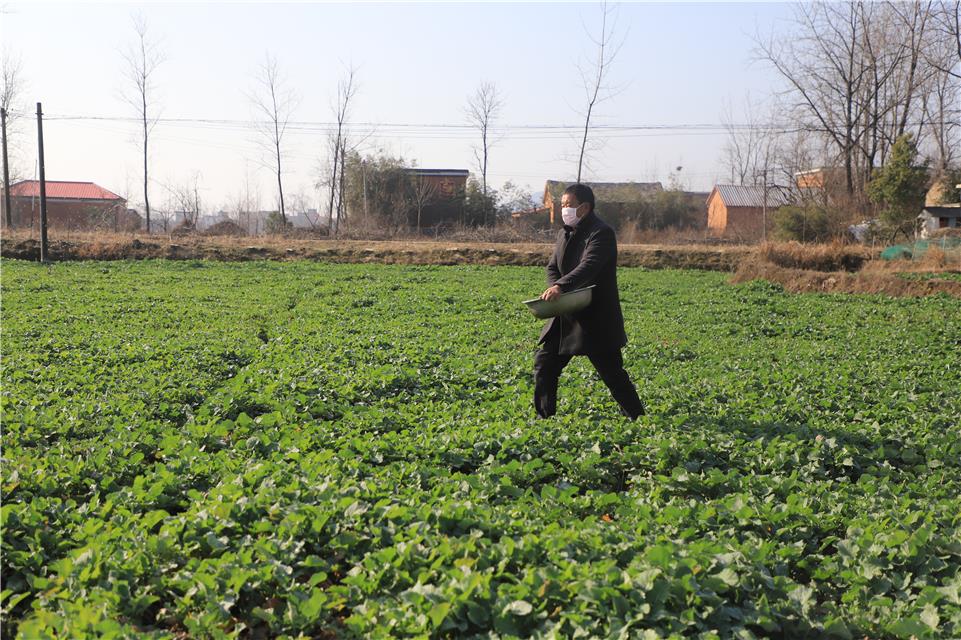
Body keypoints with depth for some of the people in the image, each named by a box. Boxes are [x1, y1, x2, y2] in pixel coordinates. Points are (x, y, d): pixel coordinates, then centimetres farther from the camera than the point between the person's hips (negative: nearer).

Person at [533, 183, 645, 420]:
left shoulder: (601, 233, -14)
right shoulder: (564, 233, 13)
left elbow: (588, 266, -29)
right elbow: (552, 267, 10)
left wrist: (561, 287, -43)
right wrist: (554, 289, -12)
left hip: (597, 318, -8)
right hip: (566, 316, 8)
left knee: (611, 371, -1)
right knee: (544, 362, 6)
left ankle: (637, 417, 14)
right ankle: (544, 417, 16)